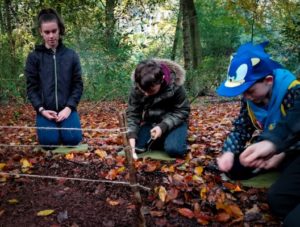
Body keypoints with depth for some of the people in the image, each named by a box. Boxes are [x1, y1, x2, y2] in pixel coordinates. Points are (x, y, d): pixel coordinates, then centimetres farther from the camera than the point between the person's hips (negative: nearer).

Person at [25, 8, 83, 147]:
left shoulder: (71, 55, 3)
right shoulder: (34, 57, 2)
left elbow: (78, 84, 2)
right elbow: (31, 87, 2)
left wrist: (69, 107, -11)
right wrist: (41, 110, -12)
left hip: (66, 108, 0)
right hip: (45, 110, 0)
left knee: (72, 139, -18)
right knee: (49, 141, -19)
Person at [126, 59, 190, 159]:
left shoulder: (175, 85, -26)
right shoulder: (137, 88, -18)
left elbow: (182, 111, -17)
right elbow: (132, 113, -11)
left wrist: (163, 126, -30)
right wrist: (132, 135, -28)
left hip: (174, 121, -3)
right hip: (151, 121, 4)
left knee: (174, 149, -29)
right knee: (136, 146, -14)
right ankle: (161, 139, 10)